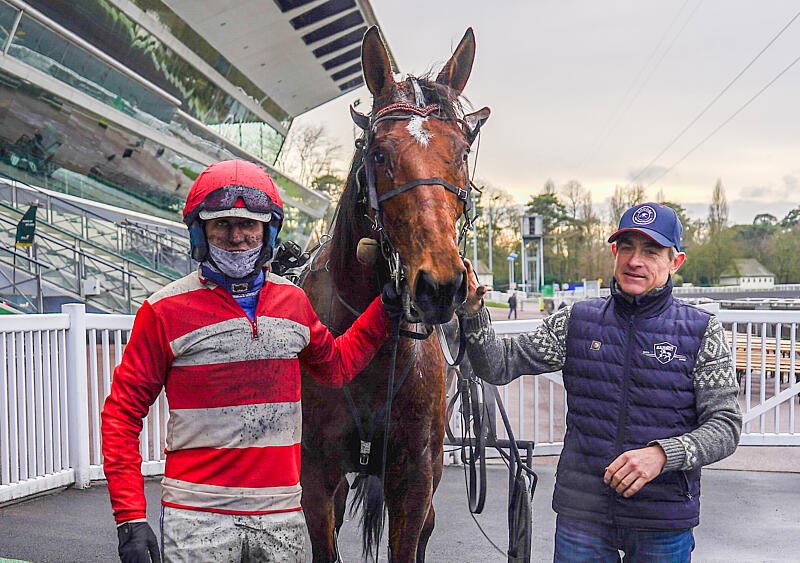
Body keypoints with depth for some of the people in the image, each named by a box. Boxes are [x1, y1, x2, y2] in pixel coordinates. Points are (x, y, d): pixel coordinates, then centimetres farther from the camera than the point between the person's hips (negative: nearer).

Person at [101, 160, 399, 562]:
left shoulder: (294, 302, 5)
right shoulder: (166, 310, -7)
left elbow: (335, 366, 22)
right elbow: (123, 412, -4)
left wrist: (387, 310, 14)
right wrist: (129, 518, -9)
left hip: (281, 513, 4)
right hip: (196, 520, -3)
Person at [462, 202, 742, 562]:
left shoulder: (701, 331, -5)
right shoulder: (575, 320, 1)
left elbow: (726, 425, -8)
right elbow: (499, 365, -2)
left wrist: (662, 454, -25)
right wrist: (473, 311, -19)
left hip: (663, 521, -1)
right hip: (580, 511, 1)